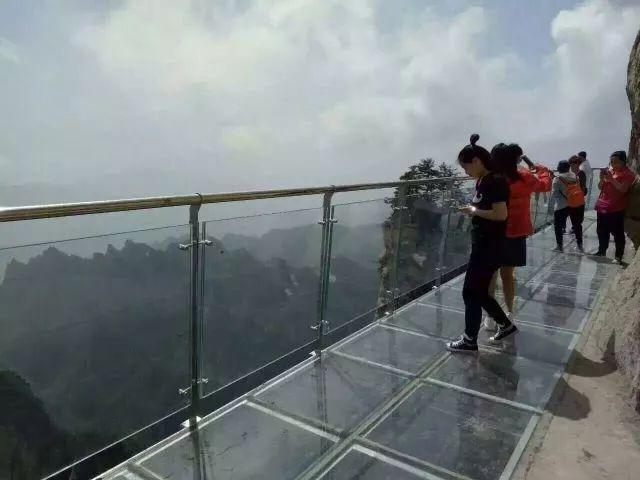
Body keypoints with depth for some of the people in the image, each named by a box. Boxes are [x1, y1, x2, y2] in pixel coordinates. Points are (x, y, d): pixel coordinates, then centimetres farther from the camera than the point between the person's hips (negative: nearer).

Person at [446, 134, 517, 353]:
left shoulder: (496, 181, -17)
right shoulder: (482, 181, 11)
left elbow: (501, 214, -24)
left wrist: (474, 210, -14)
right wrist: (472, 210, 5)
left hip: (490, 245, -9)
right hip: (482, 242, 10)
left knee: (471, 292, -1)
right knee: (479, 291, 17)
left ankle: (469, 341, 13)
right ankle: (506, 325, 35)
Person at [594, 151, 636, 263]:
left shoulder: (628, 174, -8)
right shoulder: (609, 170, 11)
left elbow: (623, 189, -21)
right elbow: (600, 187, 14)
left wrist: (611, 179, -24)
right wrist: (602, 178, -5)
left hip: (616, 209, -7)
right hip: (602, 207, 7)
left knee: (617, 234, -3)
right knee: (602, 232, 17)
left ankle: (618, 257, 3)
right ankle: (601, 251, 32)